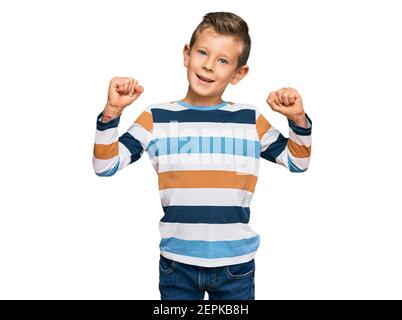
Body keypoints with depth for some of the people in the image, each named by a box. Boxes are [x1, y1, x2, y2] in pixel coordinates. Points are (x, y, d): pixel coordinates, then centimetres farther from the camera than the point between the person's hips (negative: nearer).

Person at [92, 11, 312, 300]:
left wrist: (298, 119, -8)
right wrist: (112, 112, -18)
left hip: (236, 264, 1)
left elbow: (297, 162, 9)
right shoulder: (156, 118, -3)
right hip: (177, 263, 0)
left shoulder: (250, 119, 0)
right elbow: (106, 166, -6)